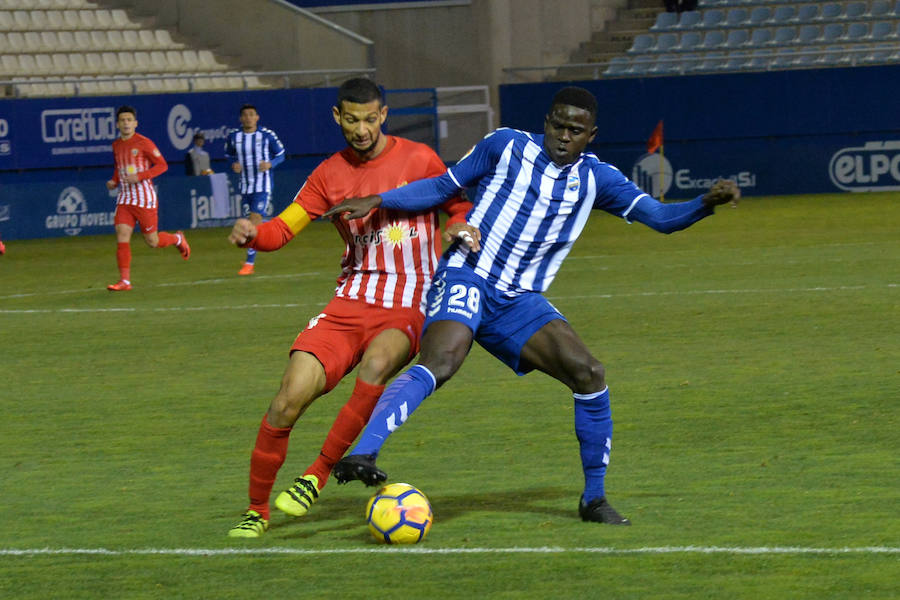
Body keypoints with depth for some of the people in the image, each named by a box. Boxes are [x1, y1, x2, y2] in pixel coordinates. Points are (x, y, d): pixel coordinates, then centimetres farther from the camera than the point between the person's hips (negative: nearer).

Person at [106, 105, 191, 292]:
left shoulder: (144, 143, -9)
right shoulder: (116, 145, 10)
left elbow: (162, 165, -8)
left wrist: (139, 176, -19)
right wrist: (114, 181, 6)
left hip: (144, 198, -5)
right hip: (125, 198, 5)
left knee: (152, 241, 2)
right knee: (121, 235, -11)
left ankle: (177, 239, 34)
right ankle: (124, 280, -10)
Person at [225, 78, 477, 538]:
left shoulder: (418, 160, 2)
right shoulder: (329, 175, 8)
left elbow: (460, 206, 13)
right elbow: (283, 228, 5)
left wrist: (461, 226, -11)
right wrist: (252, 234, -17)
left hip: (408, 310, -3)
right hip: (349, 304, 3)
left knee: (376, 363, -37)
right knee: (289, 400, -14)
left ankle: (318, 474, -24)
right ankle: (257, 509, 4)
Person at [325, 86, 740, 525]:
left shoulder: (596, 179, 9)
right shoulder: (507, 147, 2)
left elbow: (660, 217, 4)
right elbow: (444, 186, 9)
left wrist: (707, 202, -15)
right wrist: (377, 202, -1)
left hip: (519, 303, 4)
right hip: (465, 278, -4)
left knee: (589, 374, -10)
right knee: (440, 363, -32)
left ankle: (593, 498, 5)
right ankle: (361, 455, -43)